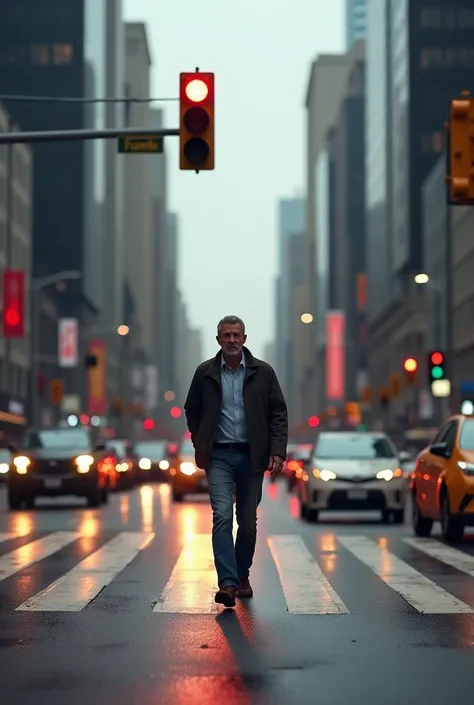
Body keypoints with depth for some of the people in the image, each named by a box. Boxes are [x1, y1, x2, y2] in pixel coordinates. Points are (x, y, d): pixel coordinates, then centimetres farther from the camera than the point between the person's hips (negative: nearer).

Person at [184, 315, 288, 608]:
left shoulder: (263, 372, 1)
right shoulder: (205, 373, 2)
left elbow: (279, 412, 2)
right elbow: (192, 410, 14)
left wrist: (278, 451, -8)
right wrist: (199, 446, 7)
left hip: (251, 456, 1)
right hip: (218, 457, -1)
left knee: (248, 521, 9)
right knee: (222, 516, -14)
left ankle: (243, 575, 28)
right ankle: (227, 584, -20)